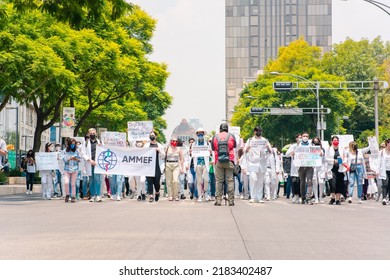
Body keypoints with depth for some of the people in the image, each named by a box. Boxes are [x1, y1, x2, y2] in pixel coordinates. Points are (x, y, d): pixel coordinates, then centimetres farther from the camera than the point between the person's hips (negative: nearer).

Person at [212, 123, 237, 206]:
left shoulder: (215, 137, 4)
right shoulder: (231, 136, 2)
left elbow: (212, 148, 14)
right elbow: (235, 146, 17)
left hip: (218, 162, 1)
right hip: (229, 161, -1)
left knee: (219, 181, 4)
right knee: (230, 180, 2)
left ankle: (218, 200, 0)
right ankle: (231, 200, -1)